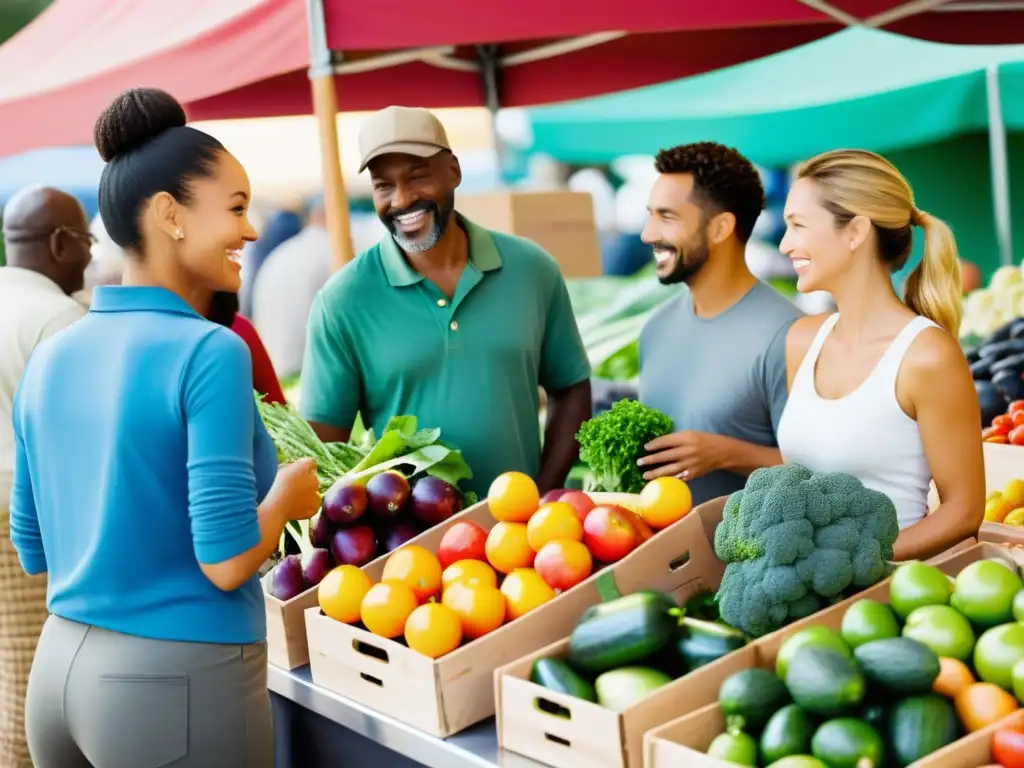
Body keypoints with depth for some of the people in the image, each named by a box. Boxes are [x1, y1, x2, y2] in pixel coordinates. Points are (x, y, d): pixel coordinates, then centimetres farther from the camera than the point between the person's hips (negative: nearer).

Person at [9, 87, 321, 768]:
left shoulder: (51, 358, 4)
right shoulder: (208, 352, -16)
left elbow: (34, 550, 12)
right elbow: (227, 560, -19)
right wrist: (287, 496, -1)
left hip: (60, 668, 7)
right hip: (181, 682, -6)